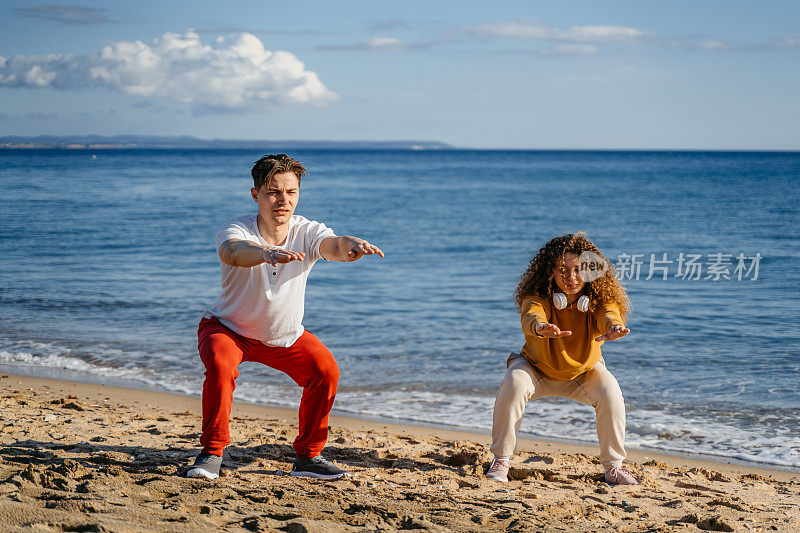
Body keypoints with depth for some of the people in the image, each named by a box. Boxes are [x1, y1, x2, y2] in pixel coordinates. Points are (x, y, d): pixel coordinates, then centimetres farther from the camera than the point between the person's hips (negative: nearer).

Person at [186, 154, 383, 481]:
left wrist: (352, 246, -67)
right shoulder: (235, 230, -27)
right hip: (228, 329, -3)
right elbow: (233, 252, -51)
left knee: (325, 370, -16)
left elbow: (333, 246, -41)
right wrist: (267, 253, -74)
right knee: (220, 365, -32)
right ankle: (211, 453, -14)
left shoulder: (307, 233, -20)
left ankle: (308, 456, 3)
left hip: (286, 336, 3)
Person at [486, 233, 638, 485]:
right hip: (537, 369, -1)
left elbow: (609, 316, -46)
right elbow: (531, 316, -51)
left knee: (610, 392, -26)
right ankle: (501, 460, -15)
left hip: (583, 372, 1)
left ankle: (613, 466, -7)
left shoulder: (601, 300, -25)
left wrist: (614, 328, -72)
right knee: (514, 384, -31)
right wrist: (540, 327, -76)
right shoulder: (537, 298, -29)